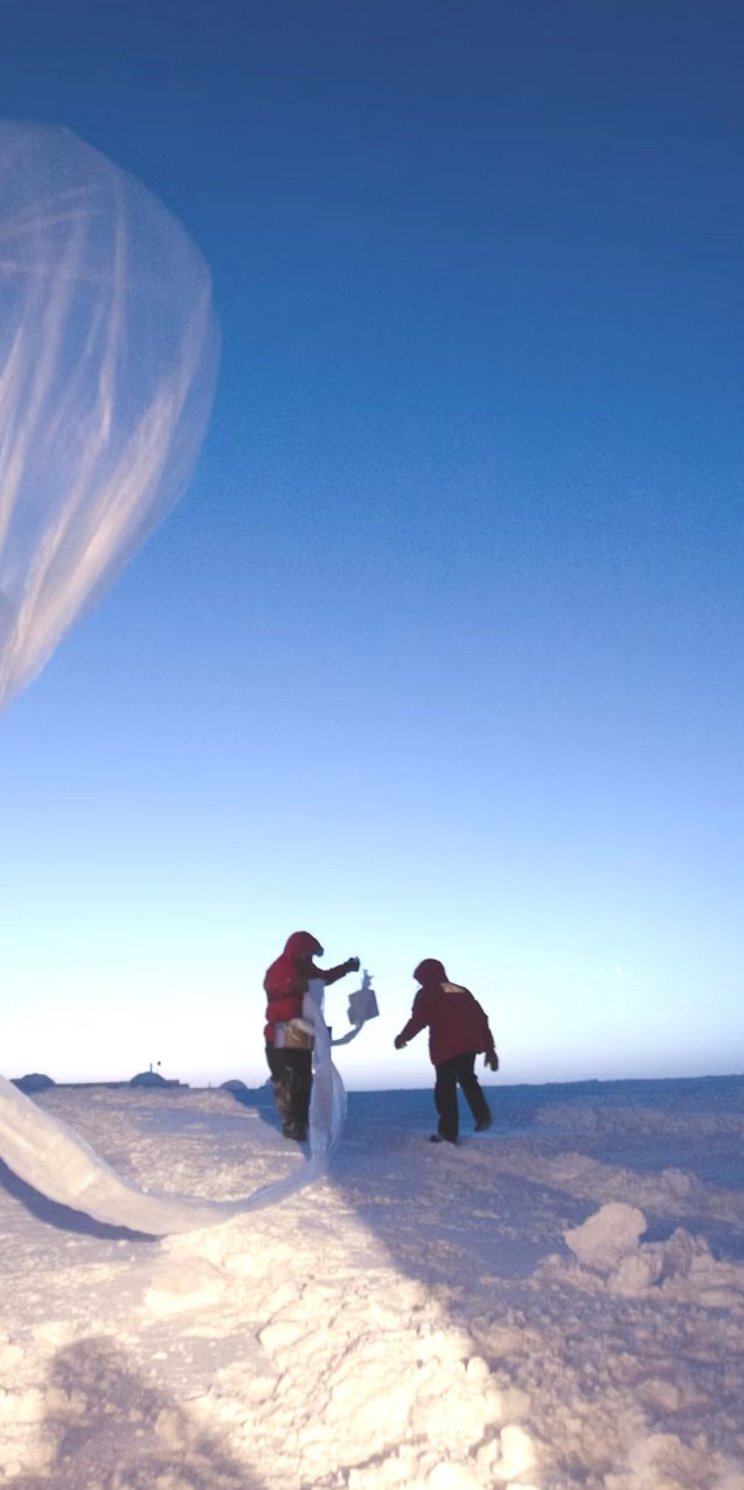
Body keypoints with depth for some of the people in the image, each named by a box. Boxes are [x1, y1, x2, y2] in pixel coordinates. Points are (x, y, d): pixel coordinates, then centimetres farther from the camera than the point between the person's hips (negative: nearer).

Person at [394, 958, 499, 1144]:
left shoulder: (427, 994, 7)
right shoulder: (462, 991, 25)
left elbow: (418, 1020, -5)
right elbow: (482, 1018, 21)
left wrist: (402, 1038, 12)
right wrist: (490, 1048, 23)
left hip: (447, 1045, -6)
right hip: (470, 1042, 6)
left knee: (445, 1086, 3)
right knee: (467, 1078, 25)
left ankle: (448, 1132, 4)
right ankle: (482, 1115, 11)